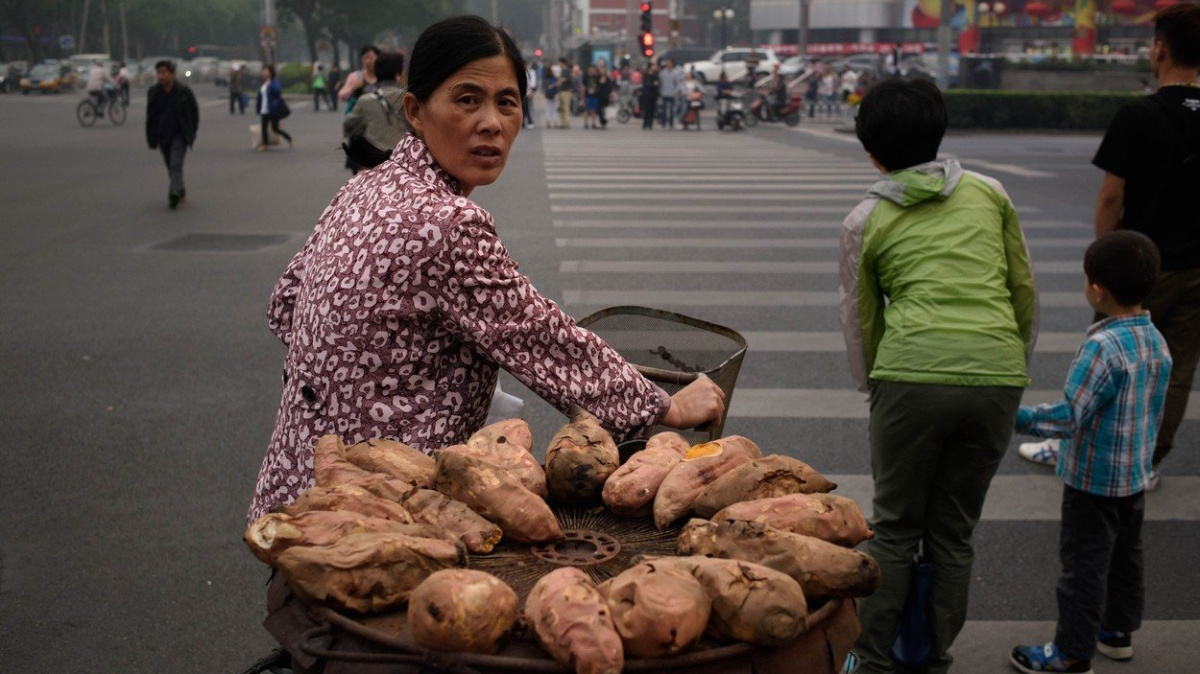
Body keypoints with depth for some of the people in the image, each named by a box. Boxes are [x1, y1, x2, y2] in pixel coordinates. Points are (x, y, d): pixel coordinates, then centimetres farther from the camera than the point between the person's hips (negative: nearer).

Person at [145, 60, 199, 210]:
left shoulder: (183, 91, -8)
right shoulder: (153, 92, 1)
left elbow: (194, 112, 1)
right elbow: (150, 117, 8)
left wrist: (191, 133, 0)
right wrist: (152, 138, 4)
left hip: (179, 135, -4)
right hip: (163, 135, 4)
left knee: (176, 164, -18)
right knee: (171, 167, 13)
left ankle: (175, 192, -27)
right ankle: (180, 191, 29)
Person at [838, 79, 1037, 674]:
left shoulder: (865, 220, 9)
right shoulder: (988, 193, 14)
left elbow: (860, 319, 13)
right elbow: (1024, 291, 17)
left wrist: (873, 393, 25)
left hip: (912, 375, -2)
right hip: (997, 375, 2)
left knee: (895, 528, 13)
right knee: (954, 533, 15)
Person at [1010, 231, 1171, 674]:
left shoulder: (1103, 347, -27)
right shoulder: (1157, 343, 0)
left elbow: (1067, 418, -28)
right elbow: (1155, 413, 10)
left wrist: (1016, 418, -20)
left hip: (1094, 480, -9)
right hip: (1136, 475, 9)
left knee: (1084, 562, 2)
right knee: (1126, 553, 22)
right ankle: (1118, 631, 39)